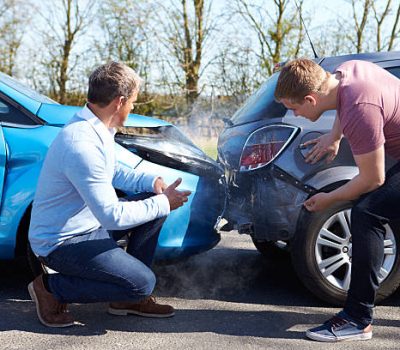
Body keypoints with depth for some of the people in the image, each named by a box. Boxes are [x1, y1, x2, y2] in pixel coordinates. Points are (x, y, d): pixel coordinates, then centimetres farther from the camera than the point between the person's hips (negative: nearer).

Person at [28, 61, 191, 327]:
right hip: (62, 242, -10)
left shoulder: (95, 128, 2)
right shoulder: (83, 144, -30)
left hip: (90, 223, 10)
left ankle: (128, 298, 12)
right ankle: (50, 287, -2)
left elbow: (113, 171, 18)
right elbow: (113, 216, -30)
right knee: (142, 283, -18)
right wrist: (163, 203, -18)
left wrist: (151, 181, 0)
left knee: (156, 203, 6)